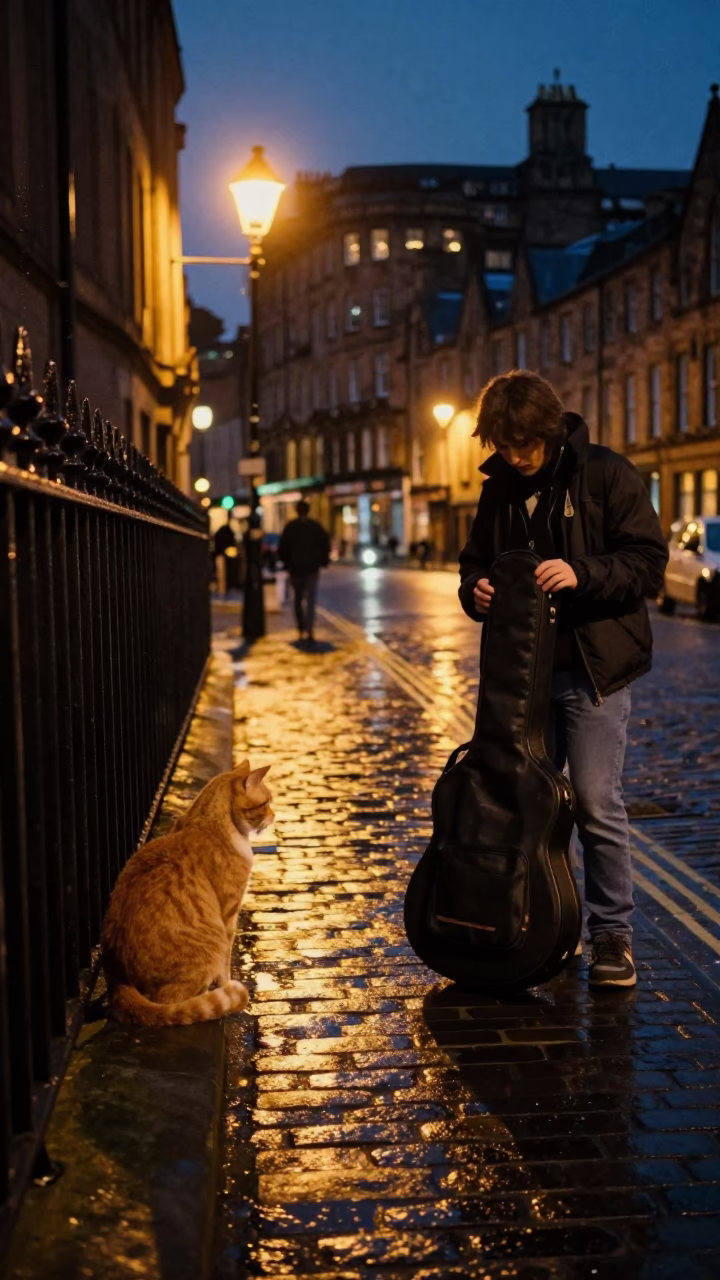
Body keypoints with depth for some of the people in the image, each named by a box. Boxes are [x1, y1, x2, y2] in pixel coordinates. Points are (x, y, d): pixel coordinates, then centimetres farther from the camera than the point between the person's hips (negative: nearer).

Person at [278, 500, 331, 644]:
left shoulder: (290, 527, -2)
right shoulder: (316, 526, 0)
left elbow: (283, 547, -3)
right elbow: (325, 544, -1)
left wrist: (286, 562, 10)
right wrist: (323, 561, 10)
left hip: (295, 567, 0)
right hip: (312, 567, 0)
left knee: (298, 599, 16)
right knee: (310, 600, -3)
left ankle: (301, 629, 17)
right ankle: (309, 630, -18)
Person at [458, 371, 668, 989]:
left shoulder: (607, 474, -7)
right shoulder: (499, 488, 10)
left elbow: (649, 562, -10)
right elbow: (475, 562, 19)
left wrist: (581, 574, -25)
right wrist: (476, 589, -4)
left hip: (594, 666, -6)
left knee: (597, 804, -7)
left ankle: (613, 933, 6)